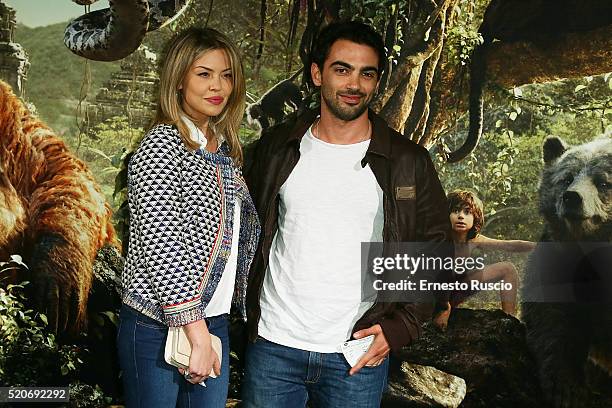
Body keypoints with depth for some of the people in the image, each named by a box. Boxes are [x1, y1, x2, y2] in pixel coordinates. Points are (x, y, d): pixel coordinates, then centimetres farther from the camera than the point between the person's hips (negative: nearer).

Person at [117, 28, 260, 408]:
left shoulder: (225, 149, 10)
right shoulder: (161, 146, -13)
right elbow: (160, 247, -19)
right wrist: (197, 334, -19)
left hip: (214, 323, 7)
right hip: (159, 329, -7)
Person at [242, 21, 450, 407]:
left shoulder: (409, 161, -3)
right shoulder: (277, 146, 2)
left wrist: (400, 326, -7)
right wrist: (251, 310, 6)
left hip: (359, 356, -1)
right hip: (272, 345, 2)